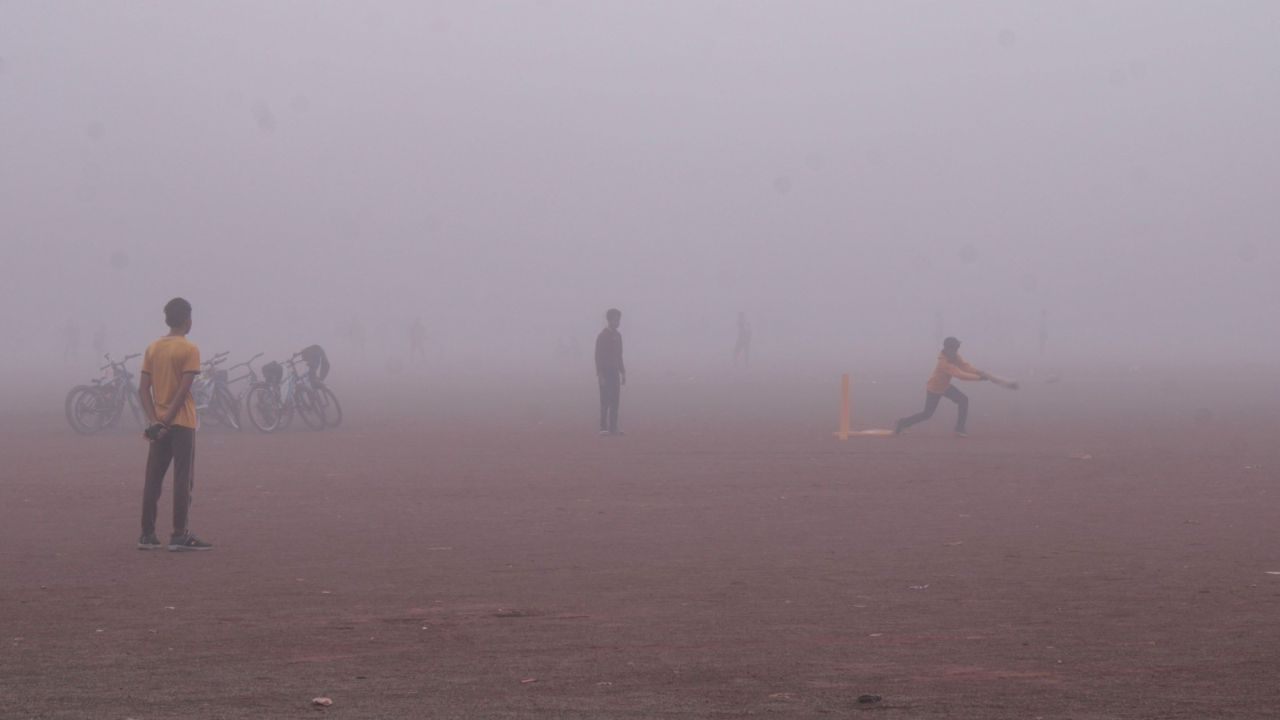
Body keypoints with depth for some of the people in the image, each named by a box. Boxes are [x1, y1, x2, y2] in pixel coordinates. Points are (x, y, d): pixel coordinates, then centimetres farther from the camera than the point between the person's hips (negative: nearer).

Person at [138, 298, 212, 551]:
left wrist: (155, 420, -4)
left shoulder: (152, 348, 9)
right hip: (181, 423, -5)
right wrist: (167, 420, -14)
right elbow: (183, 389, -16)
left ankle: (147, 535, 8)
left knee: (153, 480, 8)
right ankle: (180, 535, -5)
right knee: (183, 479, -2)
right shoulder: (189, 349, -8)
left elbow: (143, 389, 2)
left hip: (158, 424, 5)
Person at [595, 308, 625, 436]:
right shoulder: (602, 336, -10)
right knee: (605, 401, -7)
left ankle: (613, 427, 10)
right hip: (605, 373, -7)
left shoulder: (617, 335, 13)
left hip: (615, 372, 7)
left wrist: (623, 373, 16)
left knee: (615, 401, 6)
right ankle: (603, 427, -4)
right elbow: (598, 357, -13)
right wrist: (600, 375, -18)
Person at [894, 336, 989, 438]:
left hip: (945, 386, 8)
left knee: (963, 400, -6)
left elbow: (965, 366, -17)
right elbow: (961, 375, -44)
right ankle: (903, 423, 23)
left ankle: (960, 428, 3)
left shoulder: (954, 357, -12)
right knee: (927, 414, 2)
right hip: (934, 390, -8)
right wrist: (979, 377, -45)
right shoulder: (944, 363, -38)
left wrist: (979, 371, -34)